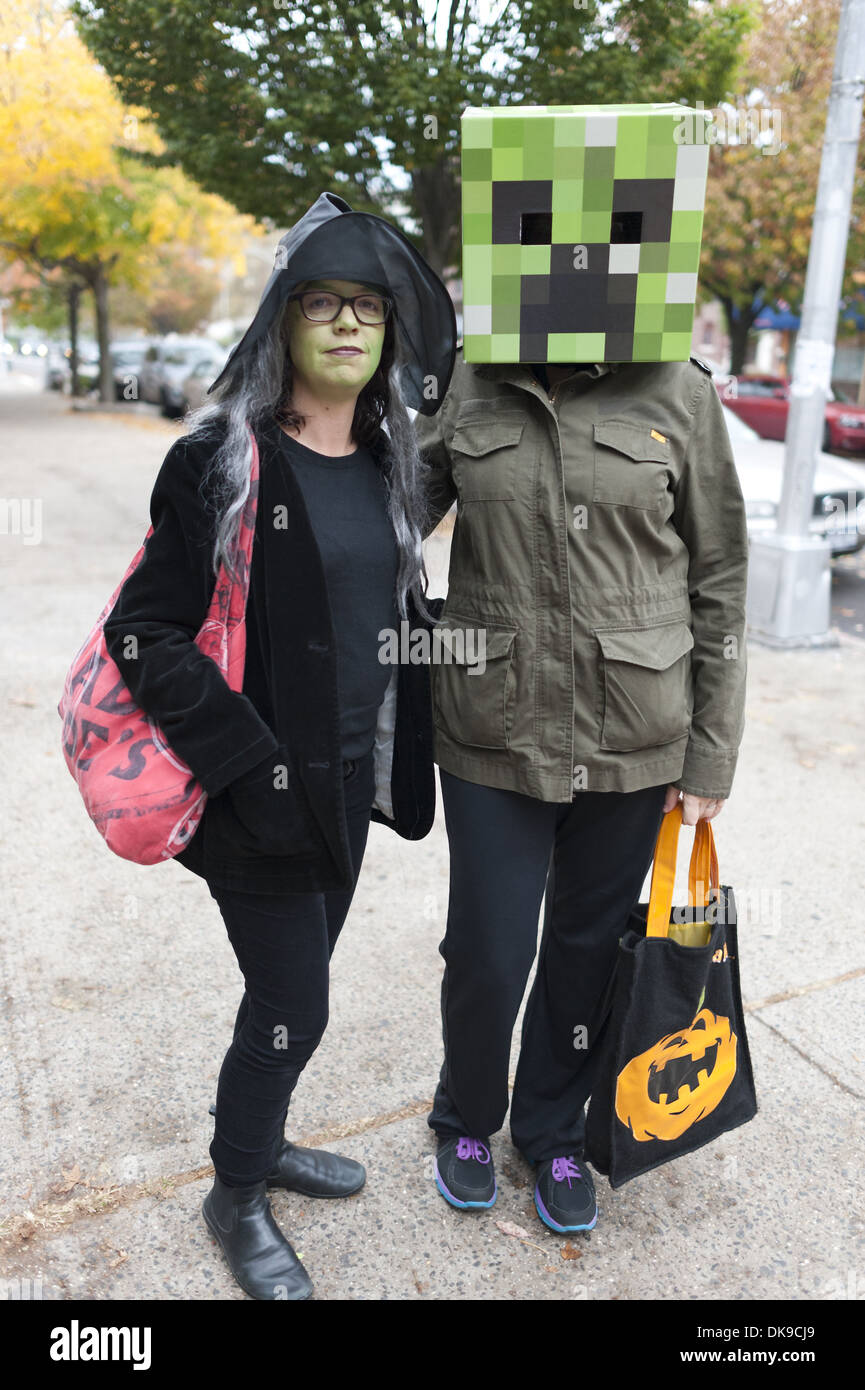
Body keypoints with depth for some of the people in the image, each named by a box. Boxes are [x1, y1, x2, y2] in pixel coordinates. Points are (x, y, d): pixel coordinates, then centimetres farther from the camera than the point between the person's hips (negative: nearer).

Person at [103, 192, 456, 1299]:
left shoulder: (387, 461, 7)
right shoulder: (222, 461, -13)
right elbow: (145, 632, -14)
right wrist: (249, 761, -18)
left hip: (351, 783, 6)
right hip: (262, 795, -6)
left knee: (292, 988, 21)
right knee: (292, 1007, 5)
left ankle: (261, 1142, 46)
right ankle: (237, 1197, 33)